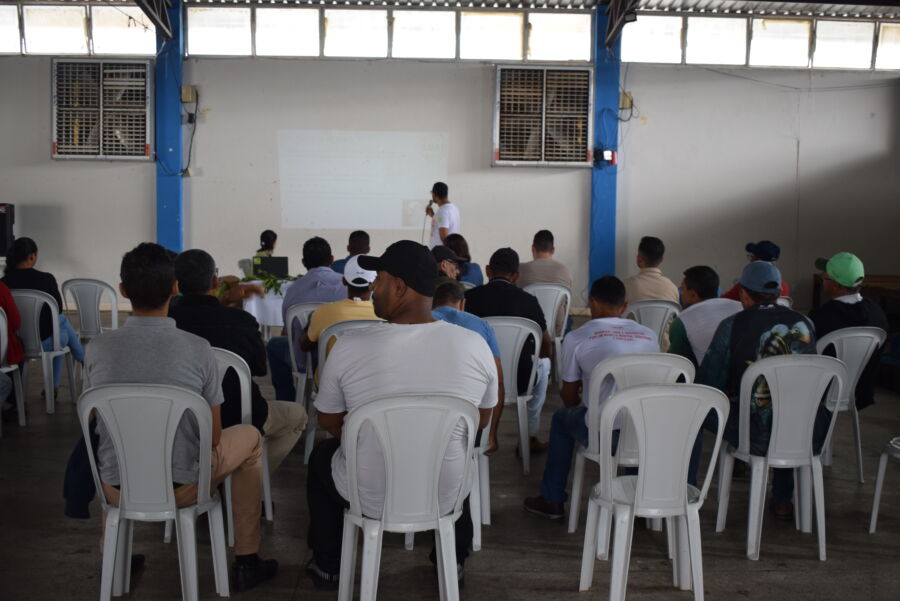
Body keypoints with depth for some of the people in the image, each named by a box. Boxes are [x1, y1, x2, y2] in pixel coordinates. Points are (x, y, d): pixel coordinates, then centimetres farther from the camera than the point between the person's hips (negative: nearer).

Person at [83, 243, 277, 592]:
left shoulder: (97, 348, -8)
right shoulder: (197, 349, -15)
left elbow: (93, 420, 9)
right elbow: (213, 437, -5)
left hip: (115, 489, 3)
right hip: (181, 488, -3)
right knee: (249, 437, 22)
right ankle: (246, 562, 25)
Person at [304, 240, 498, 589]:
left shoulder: (348, 346, -17)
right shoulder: (474, 345, -13)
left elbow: (328, 423, 0)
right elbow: (482, 422, 4)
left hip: (369, 498, -1)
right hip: (443, 498, 2)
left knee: (322, 455, 32)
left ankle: (327, 566, 42)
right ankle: (454, 562, 47)